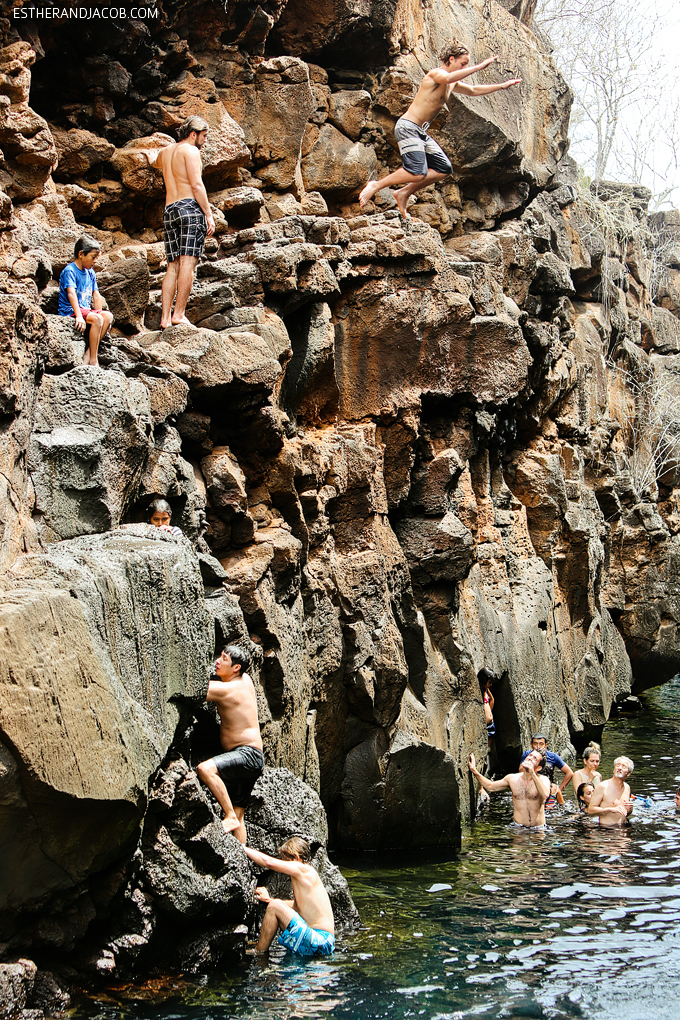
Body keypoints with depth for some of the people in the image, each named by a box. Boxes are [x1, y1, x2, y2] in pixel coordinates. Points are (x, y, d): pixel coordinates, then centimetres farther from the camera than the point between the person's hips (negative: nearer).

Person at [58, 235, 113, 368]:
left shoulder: (90, 273, 15)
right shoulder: (69, 271, -12)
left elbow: (96, 296, 16)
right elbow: (71, 293, -26)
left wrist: (99, 313, 1)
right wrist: (78, 316, -38)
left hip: (86, 309, 8)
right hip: (69, 310, -8)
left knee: (108, 316, -16)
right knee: (96, 319, -30)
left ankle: (89, 354, -20)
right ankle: (93, 361, -28)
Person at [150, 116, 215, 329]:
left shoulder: (165, 152, 22)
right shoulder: (190, 150, -1)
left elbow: (153, 161, 48)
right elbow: (196, 185, -11)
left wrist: (151, 154, 72)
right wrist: (209, 214, -11)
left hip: (169, 210, 7)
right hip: (190, 207, -7)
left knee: (173, 266, 6)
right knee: (188, 263, -11)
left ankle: (165, 317, -2)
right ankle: (179, 313, -18)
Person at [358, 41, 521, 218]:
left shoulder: (452, 84, 17)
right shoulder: (436, 73, -12)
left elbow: (473, 91, 32)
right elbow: (448, 78, -37)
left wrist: (503, 85, 30)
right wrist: (479, 67, -32)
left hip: (421, 132, 10)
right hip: (408, 127, -10)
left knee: (444, 168, 6)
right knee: (418, 172, -23)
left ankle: (404, 193, 9)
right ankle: (375, 186, -9)